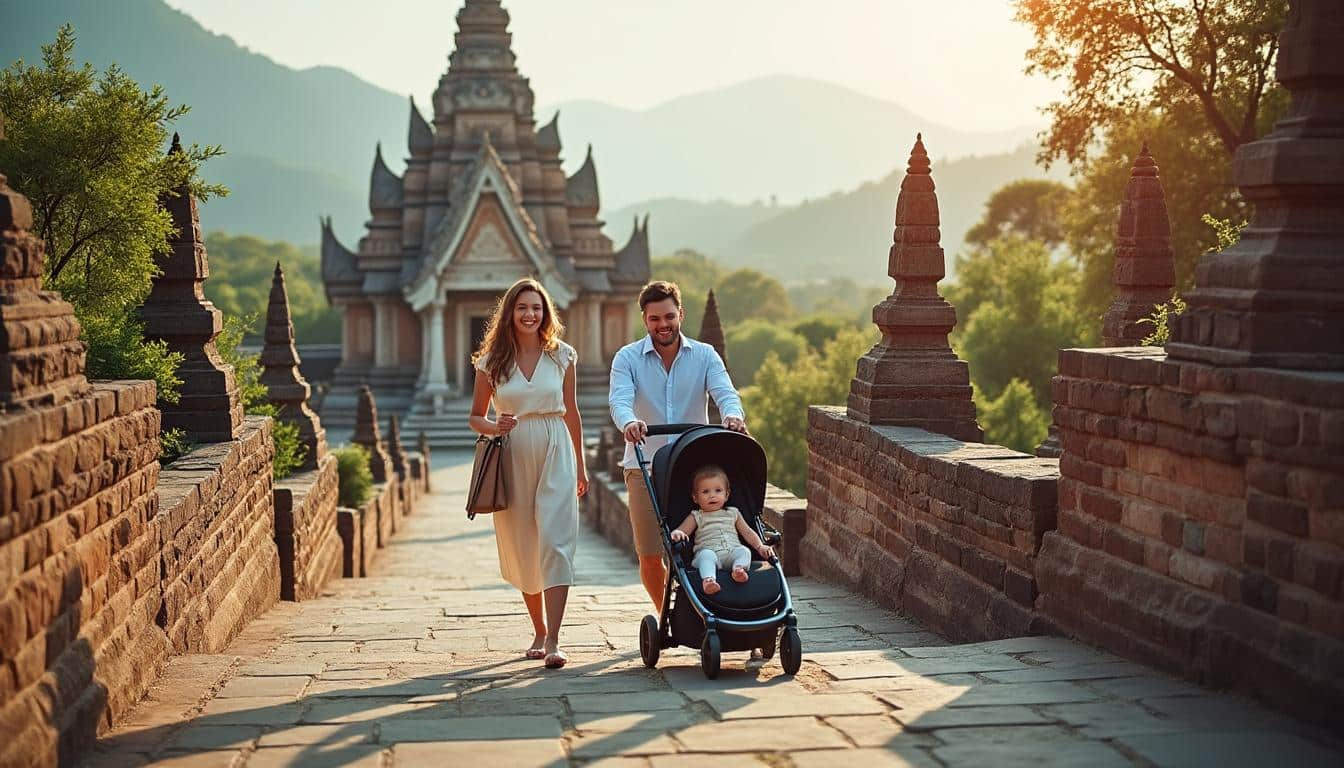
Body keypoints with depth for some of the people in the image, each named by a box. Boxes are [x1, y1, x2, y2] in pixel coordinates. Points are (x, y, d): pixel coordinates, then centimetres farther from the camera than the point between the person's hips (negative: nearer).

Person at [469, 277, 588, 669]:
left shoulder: (561, 356, 5)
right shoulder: (491, 362, 3)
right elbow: (475, 417, 9)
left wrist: (580, 466, 17)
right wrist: (495, 427, -14)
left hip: (555, 454, -1)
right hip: (512, 458, 1)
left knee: (555, 543, -12)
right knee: (522, 549, 8)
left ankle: (553, 640, -15)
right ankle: (539, 631, 25)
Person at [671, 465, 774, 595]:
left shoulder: (733, 513, 27)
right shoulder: (696, 517, 20)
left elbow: (747, 532, 25)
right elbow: (679, 532, 10)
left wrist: (760, 546, 8)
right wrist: (677, 534, -16)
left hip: (731, 553, 3)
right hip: (709, 551, -3)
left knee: (744, 551, -28)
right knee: (706, 554, -36)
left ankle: (739, 568, -56)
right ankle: (708, 579, -61)